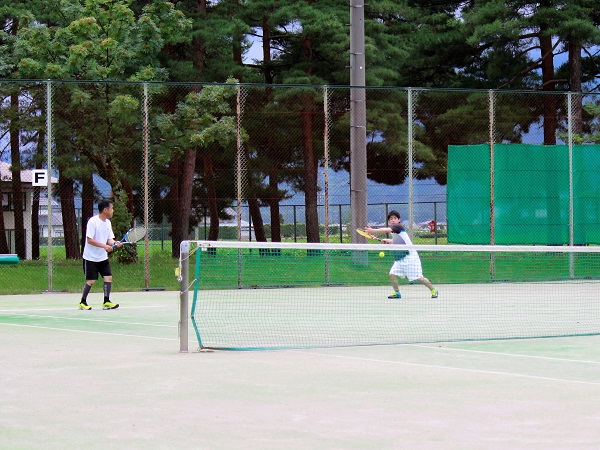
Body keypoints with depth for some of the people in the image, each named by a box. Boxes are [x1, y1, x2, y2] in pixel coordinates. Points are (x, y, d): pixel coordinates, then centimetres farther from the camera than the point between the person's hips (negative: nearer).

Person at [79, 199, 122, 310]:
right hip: (91, 258, -7)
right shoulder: (93, 221, -17)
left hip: (103, 257, 7)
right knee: (91, 280, -4)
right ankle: (82, 303, 11)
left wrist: (114, 243, -16)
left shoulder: (108, 222, 6)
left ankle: (106, 302, -2)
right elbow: (89, 240, -20)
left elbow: (109, 239, 7)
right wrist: (104, 246, -26)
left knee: (108, 277, -5)